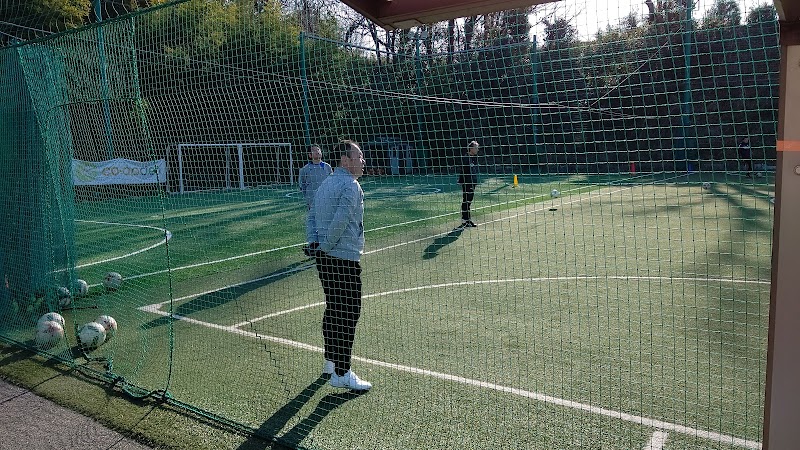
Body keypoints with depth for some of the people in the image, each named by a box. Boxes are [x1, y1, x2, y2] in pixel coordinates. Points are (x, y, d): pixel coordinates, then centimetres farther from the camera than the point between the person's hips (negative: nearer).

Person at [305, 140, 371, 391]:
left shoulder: (325, 184, 16)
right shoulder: (351, 185, -13)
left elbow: (311, 218, 14)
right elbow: (340, 221, -23)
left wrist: (315, 243, 3)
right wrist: (326, 246, -12)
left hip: (324, 257, 9)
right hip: (344, 258, -9)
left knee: (333, 309, 19)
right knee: (348, 314, -4)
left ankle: (331, 361, 31)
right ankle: (341, 373, -1)